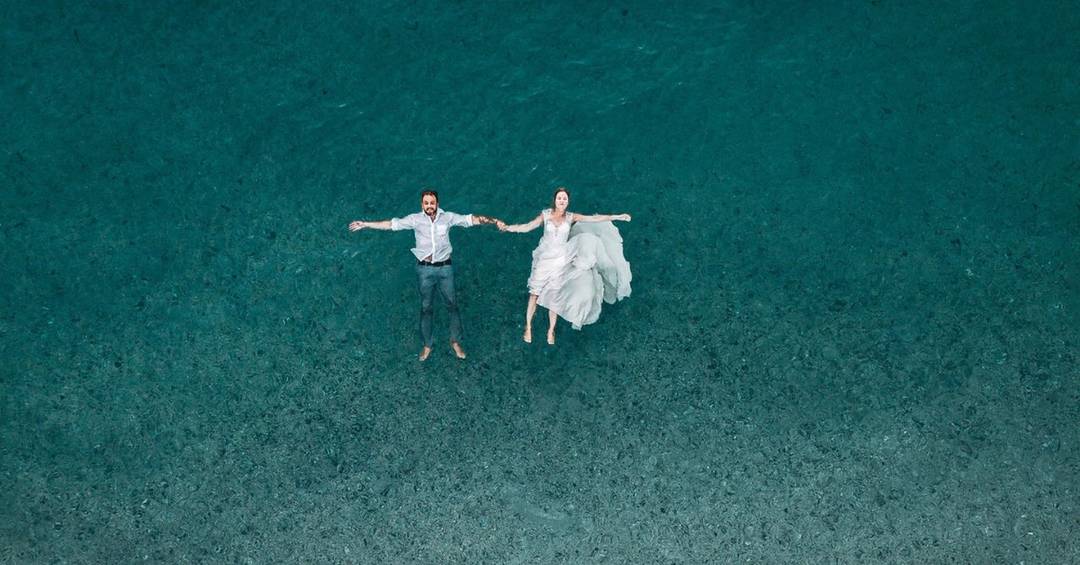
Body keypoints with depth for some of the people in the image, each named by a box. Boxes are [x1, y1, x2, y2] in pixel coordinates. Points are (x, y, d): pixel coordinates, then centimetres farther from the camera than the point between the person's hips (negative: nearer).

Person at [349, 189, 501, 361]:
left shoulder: (448, 217, -4)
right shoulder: (415, 219, -6)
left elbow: (471, 219, -5)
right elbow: (391, 224, -6)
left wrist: (494, 221, -13)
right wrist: (365, 224, -8)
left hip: (445, 268, 0)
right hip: (425, 269, 0)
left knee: (452, 305, 9)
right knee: (426, 307, 11)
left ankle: (455, 342, 26)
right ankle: (427, 345, 25)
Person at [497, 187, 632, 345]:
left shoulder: (571, 217, -2)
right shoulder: (545, 215, -5)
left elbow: (595, 219, -3)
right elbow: (527, 227, -11)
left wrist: (617, 217, -6)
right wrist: (507, 228, -24)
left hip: (561, 261, 1)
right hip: (544, 259, -1)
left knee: (554, 297, 4)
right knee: (535, 294, 0)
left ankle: (551, 331, 18)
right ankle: (528, 327, 14)